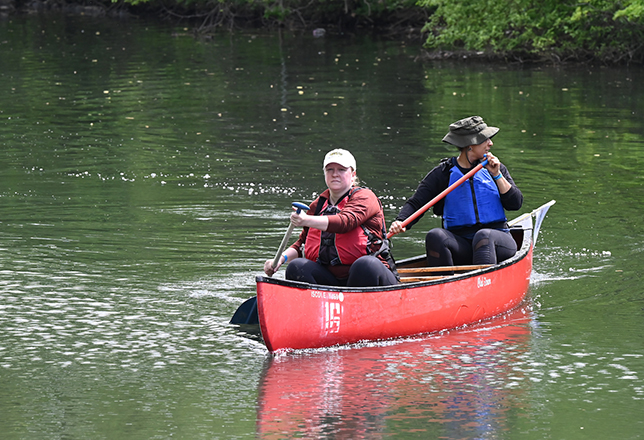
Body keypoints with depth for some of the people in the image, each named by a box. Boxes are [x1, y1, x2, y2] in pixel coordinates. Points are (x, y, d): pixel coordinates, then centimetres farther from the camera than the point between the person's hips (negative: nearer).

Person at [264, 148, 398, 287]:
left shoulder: (364, 197, -1)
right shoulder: (318, 205, 18)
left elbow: (345, 222, -21)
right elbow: (301, 243, 23)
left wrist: (307, 221, -36)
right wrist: (282, 258, 1)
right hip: (331, 278, 5)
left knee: (366, 265, -40)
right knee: (296, 267, -21)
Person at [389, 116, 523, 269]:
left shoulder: (496, 169, 11)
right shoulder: (442, 174, 5)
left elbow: (515, 204, 5)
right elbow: (415, 203, -2)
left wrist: (497, 176, -5)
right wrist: (400, 222, -21)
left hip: (497, 240, 0)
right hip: (461, 247, 0)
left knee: (483, 235, -34)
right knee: (435, 236, -29)